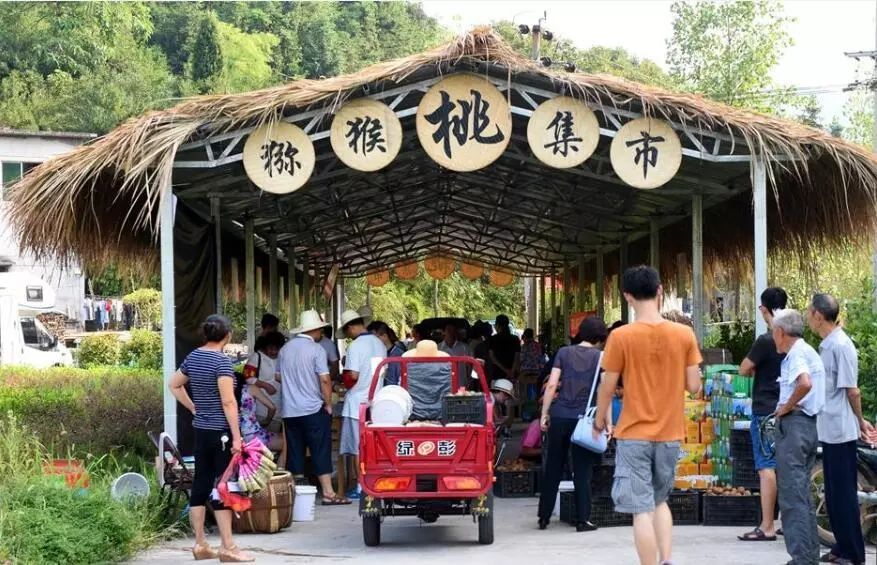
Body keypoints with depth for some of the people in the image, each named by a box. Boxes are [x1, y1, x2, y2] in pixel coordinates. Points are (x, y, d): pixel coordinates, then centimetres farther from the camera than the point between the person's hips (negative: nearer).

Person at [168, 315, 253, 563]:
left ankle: (200, 544, 14)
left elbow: (174, 385, 20)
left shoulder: (193, 357, 7)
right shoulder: (221, 361, -15)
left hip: (200, 430, 7)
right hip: (220, 431, -7)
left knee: (200, 484, 9)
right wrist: (237, 436, -17)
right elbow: (228, 402, -19)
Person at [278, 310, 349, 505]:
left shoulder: (285, 349, 8)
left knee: (294, 453, 9)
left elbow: (279, 377, 16)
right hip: (313, 409, -5)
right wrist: (328, 404, -5)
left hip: (289, 410, 5)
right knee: (321, 452, -2)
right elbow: (324, 380, -14)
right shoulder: (316, 349, -10)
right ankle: (328, 493, -3)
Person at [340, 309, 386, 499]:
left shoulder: (355, 346, -14)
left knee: (357, 447, 0)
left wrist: (343, 378, 2)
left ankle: (360, 487, 1)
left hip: (358, 402, -6)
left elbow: (353, 376, -18)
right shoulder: (379, 344, 8)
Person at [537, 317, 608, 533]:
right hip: (583, 418, -2)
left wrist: (544, 414, 4)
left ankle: (544, 517, 15)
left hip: (559, 417, 2)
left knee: (553, 469, 10)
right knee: (582, 472, 4)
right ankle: (582, 520, 4)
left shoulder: (564, 353, 6)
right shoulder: (599, 357, 1)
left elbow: (551, 385, 0)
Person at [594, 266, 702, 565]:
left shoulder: (621, 336, -12)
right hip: (670, 433, 4)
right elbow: (694, 386, -2)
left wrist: (600, 419, 12)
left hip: (634, 434, -4)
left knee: (642, 510, 0)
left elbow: (607, 387, -5)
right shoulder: (684, 334, -5)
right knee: (660, 500, 21)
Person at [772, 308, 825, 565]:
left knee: (792, 495, -9)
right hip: (810, 424, 10)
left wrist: (787, 407, -17)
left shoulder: (796, 354, -13)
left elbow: (805, 383, -31)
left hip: (794, 424, -10)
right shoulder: (808, 351, 18)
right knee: (802, 493, 15)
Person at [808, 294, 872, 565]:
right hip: (828, 430, 9)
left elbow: (852, 390, -16)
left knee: (844, 493, -4)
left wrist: (860, 421, -4)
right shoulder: (827, 345, 11)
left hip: (840, 431, -9)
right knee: (833, 493, 16)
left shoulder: (841, 346, -18)